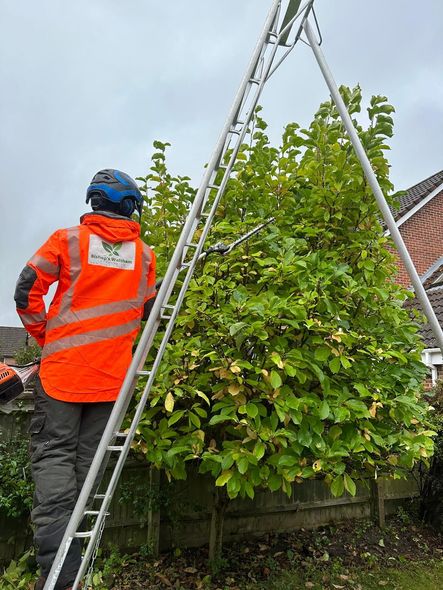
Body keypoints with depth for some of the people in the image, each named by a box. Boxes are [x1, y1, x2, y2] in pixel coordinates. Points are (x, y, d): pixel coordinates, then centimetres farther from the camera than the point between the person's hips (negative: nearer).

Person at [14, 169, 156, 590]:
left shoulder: (69, 239, -2)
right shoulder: (144, 254, 6)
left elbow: (27, 291, -5)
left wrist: (44, 336, 8)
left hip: (63, 366, -2)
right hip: (112, 375, 3)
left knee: (54, 454, 4)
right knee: (88, 457, 14)